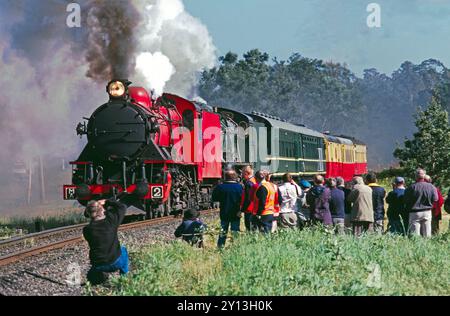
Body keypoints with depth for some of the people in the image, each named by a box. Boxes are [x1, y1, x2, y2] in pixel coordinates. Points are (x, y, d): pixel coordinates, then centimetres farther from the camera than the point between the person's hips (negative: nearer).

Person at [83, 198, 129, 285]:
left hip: (99, 267, 1)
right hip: (116, 263, -1)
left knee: (91, 275, 35)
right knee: (123, 250, 34)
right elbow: (123, 206, 5)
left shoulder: (87, 230, -14)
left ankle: (98, 277, 11)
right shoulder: (111, 220, -13)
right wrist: (107, 202, 9)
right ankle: (125, 277, 31)